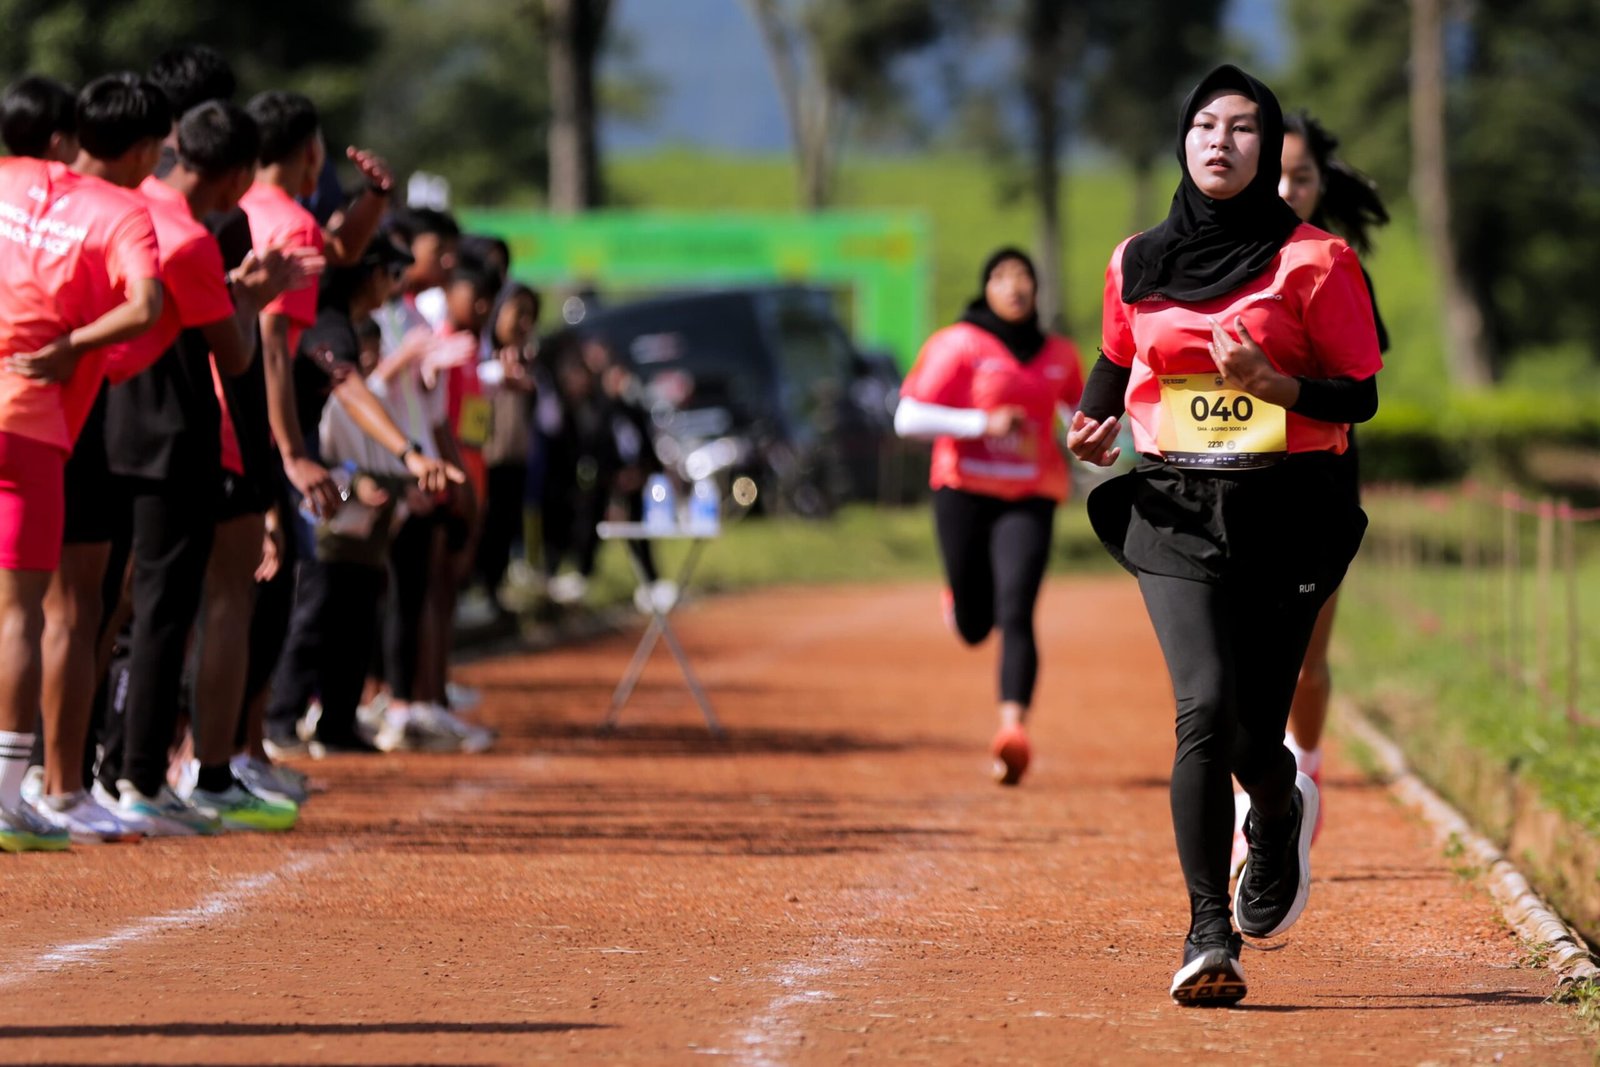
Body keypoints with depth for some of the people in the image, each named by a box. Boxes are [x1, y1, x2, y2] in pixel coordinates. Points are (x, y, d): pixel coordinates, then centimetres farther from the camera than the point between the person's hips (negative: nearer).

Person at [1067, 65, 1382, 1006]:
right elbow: (1117, 363, 26)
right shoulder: (1136, 264, 10)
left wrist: (1271, 383, -18)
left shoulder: (1313, 260, -1)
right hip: (1175, 507, 1)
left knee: (1255, 729, 2)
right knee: (1206, 707, -18)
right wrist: (1096, 427, 5)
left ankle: (1281, 812, 42)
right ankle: (1210, 936, -15)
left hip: (1286, 511, -1)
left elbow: (1360, 397, -1)